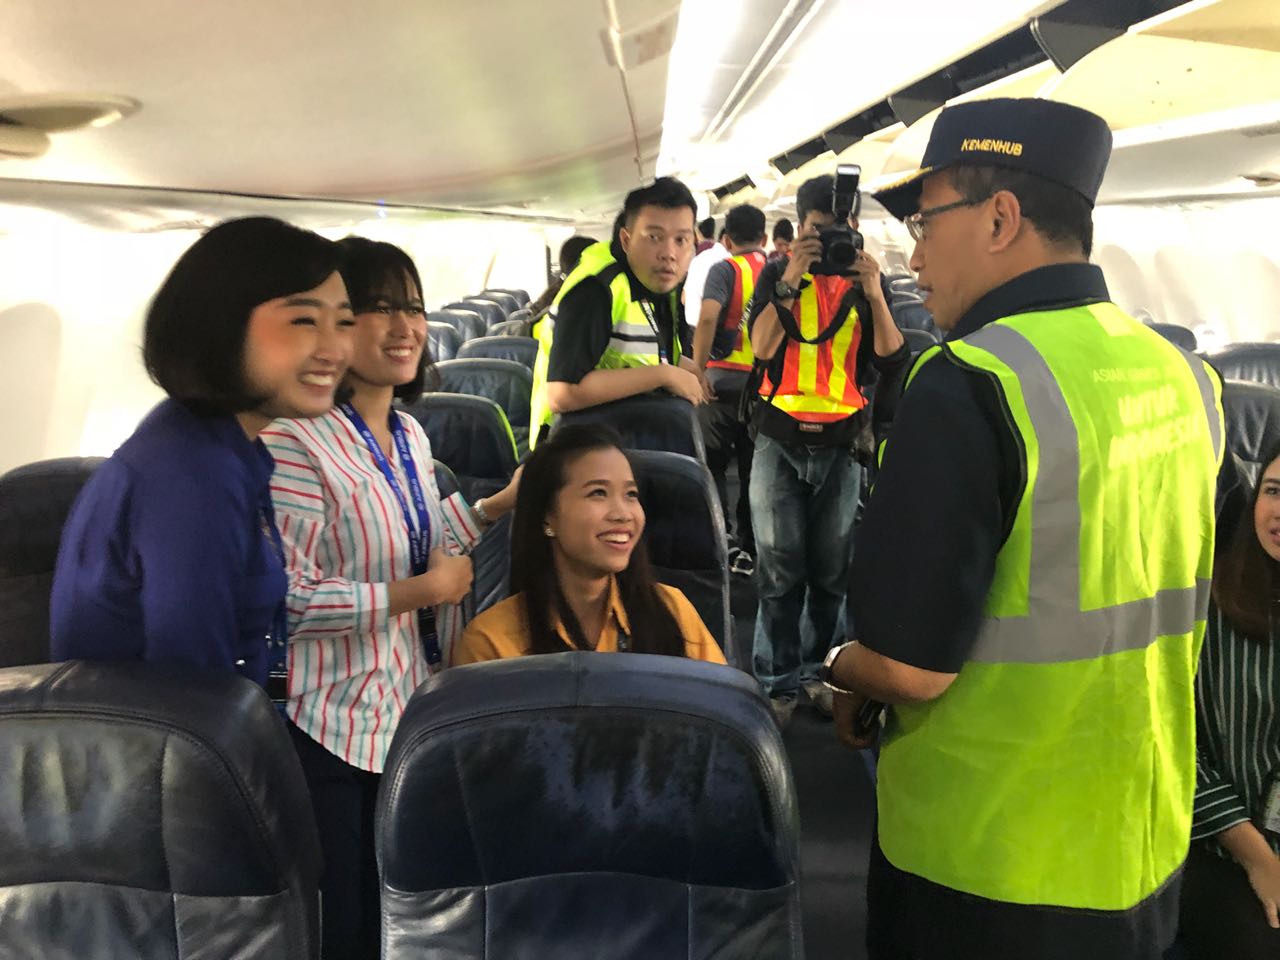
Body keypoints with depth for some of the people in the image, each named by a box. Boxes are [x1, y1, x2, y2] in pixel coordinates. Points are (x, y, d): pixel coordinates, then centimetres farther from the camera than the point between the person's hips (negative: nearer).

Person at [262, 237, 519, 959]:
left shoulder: (411, 435, 6)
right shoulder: (295, 441, -22)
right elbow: (287, 599, -25)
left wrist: (500, 503, 7)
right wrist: (422, 592, -20)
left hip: (422, 705, 8)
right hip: (344, 726, -7)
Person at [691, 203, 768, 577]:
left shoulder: (725, 269, -5)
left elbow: (708, 317, -21)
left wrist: (698, 368, -16)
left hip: (726, 378, -4)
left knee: (712, 464, 8)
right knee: (754, 468, 11)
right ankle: (749, 550, 16)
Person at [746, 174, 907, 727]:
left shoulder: (865, 282, 7)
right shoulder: (777, 275, 4)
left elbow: (891, 363, -4)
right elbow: (761, 346, -11)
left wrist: (874, 295, -16)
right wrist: (789, 284, -21)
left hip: (842, 441, 2)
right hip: (781, 437, -1)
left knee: (832, 569, 7)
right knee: (780, 568, 0)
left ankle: (818, 671, 22)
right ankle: (778, 681, 9)